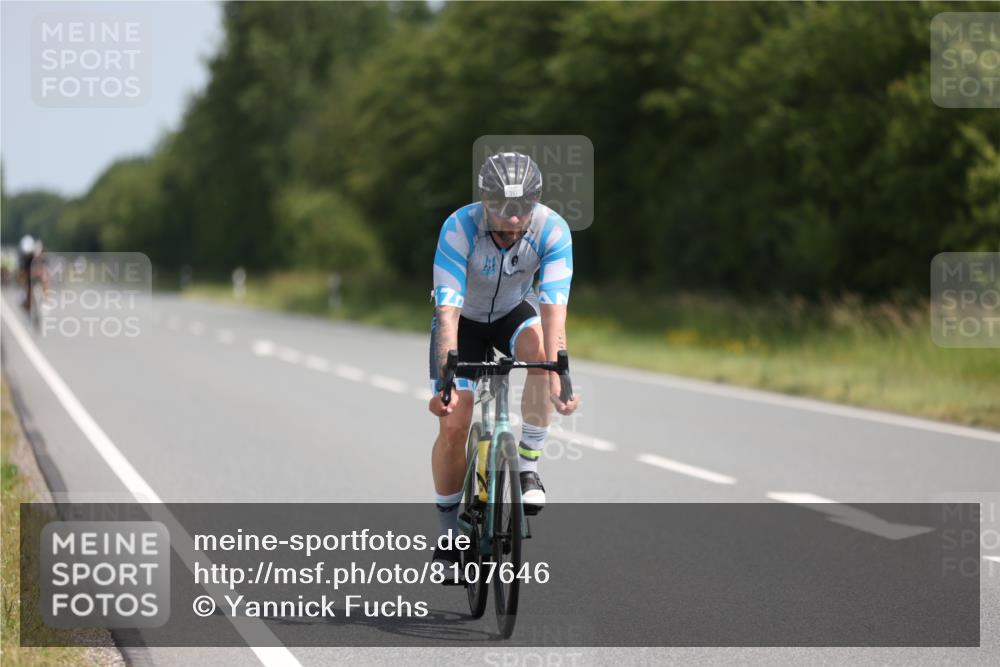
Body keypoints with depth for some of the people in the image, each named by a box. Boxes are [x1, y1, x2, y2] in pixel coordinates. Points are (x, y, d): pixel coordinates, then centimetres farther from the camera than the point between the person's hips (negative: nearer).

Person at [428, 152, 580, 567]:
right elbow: (448, 310, -38)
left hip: (514, 311, 1)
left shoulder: (552, 230, -30)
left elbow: (553, 307, -38)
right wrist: (446, 382, -48)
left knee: (541, 351, -34)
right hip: (465, 318, -1)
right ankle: (449, 531, 8)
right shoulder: (459, 228, -34)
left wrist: (557, 379, -50)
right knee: (453, 426, -12)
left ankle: (528, 466, -19)